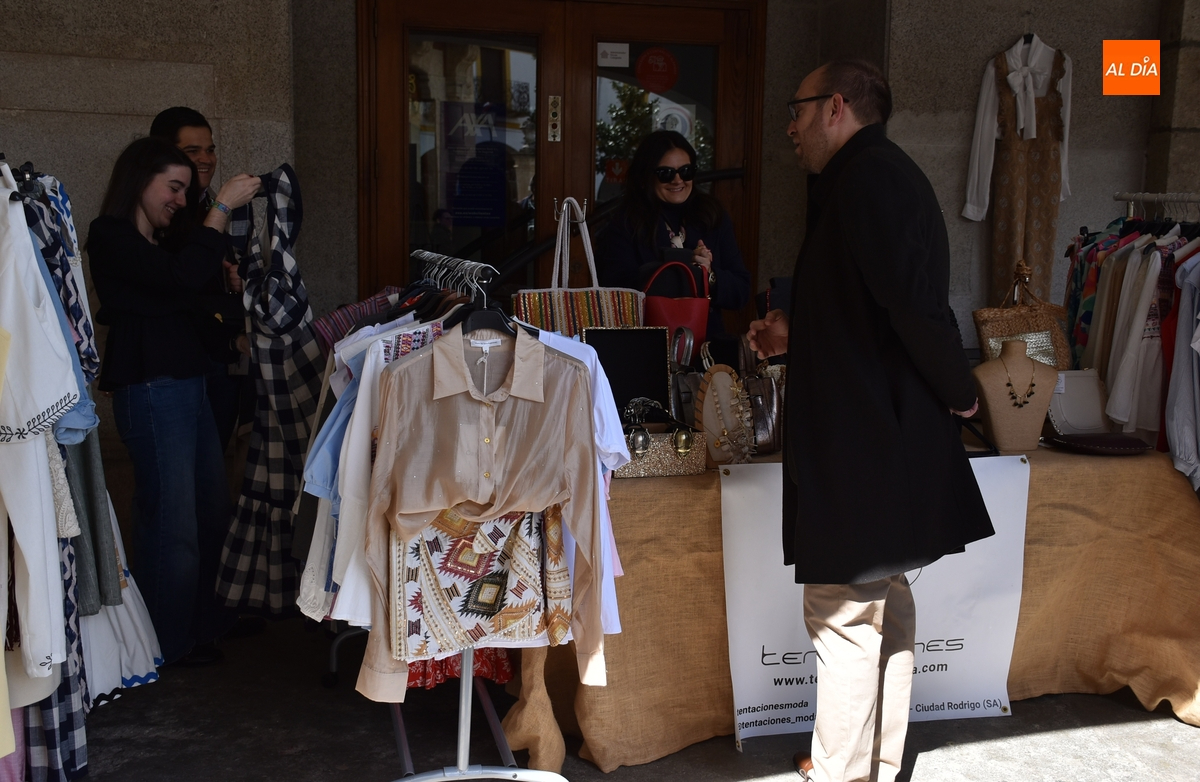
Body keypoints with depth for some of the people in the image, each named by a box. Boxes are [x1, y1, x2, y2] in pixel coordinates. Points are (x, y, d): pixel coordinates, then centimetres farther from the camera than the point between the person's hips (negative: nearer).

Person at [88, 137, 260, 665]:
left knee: (211, 510, 14)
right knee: (171, 518, -1)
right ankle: (171, 642, 14)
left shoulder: (164, 240, 19)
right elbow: (184, 278, -22)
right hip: (150, 389, -9)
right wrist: (221, 208, -16)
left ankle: (205, 620, 29)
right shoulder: (111, 236, -9)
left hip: (190, 384, 9)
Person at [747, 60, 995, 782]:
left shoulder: (867, 177, -16)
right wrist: (795, 336, 20)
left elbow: (914, 302, -26)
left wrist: (957, 391, -13)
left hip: (863, 445, -11)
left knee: (845, 613, -1)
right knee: (885, 602, 17)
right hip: (889, 437, 11)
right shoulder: (886, 174, 17)